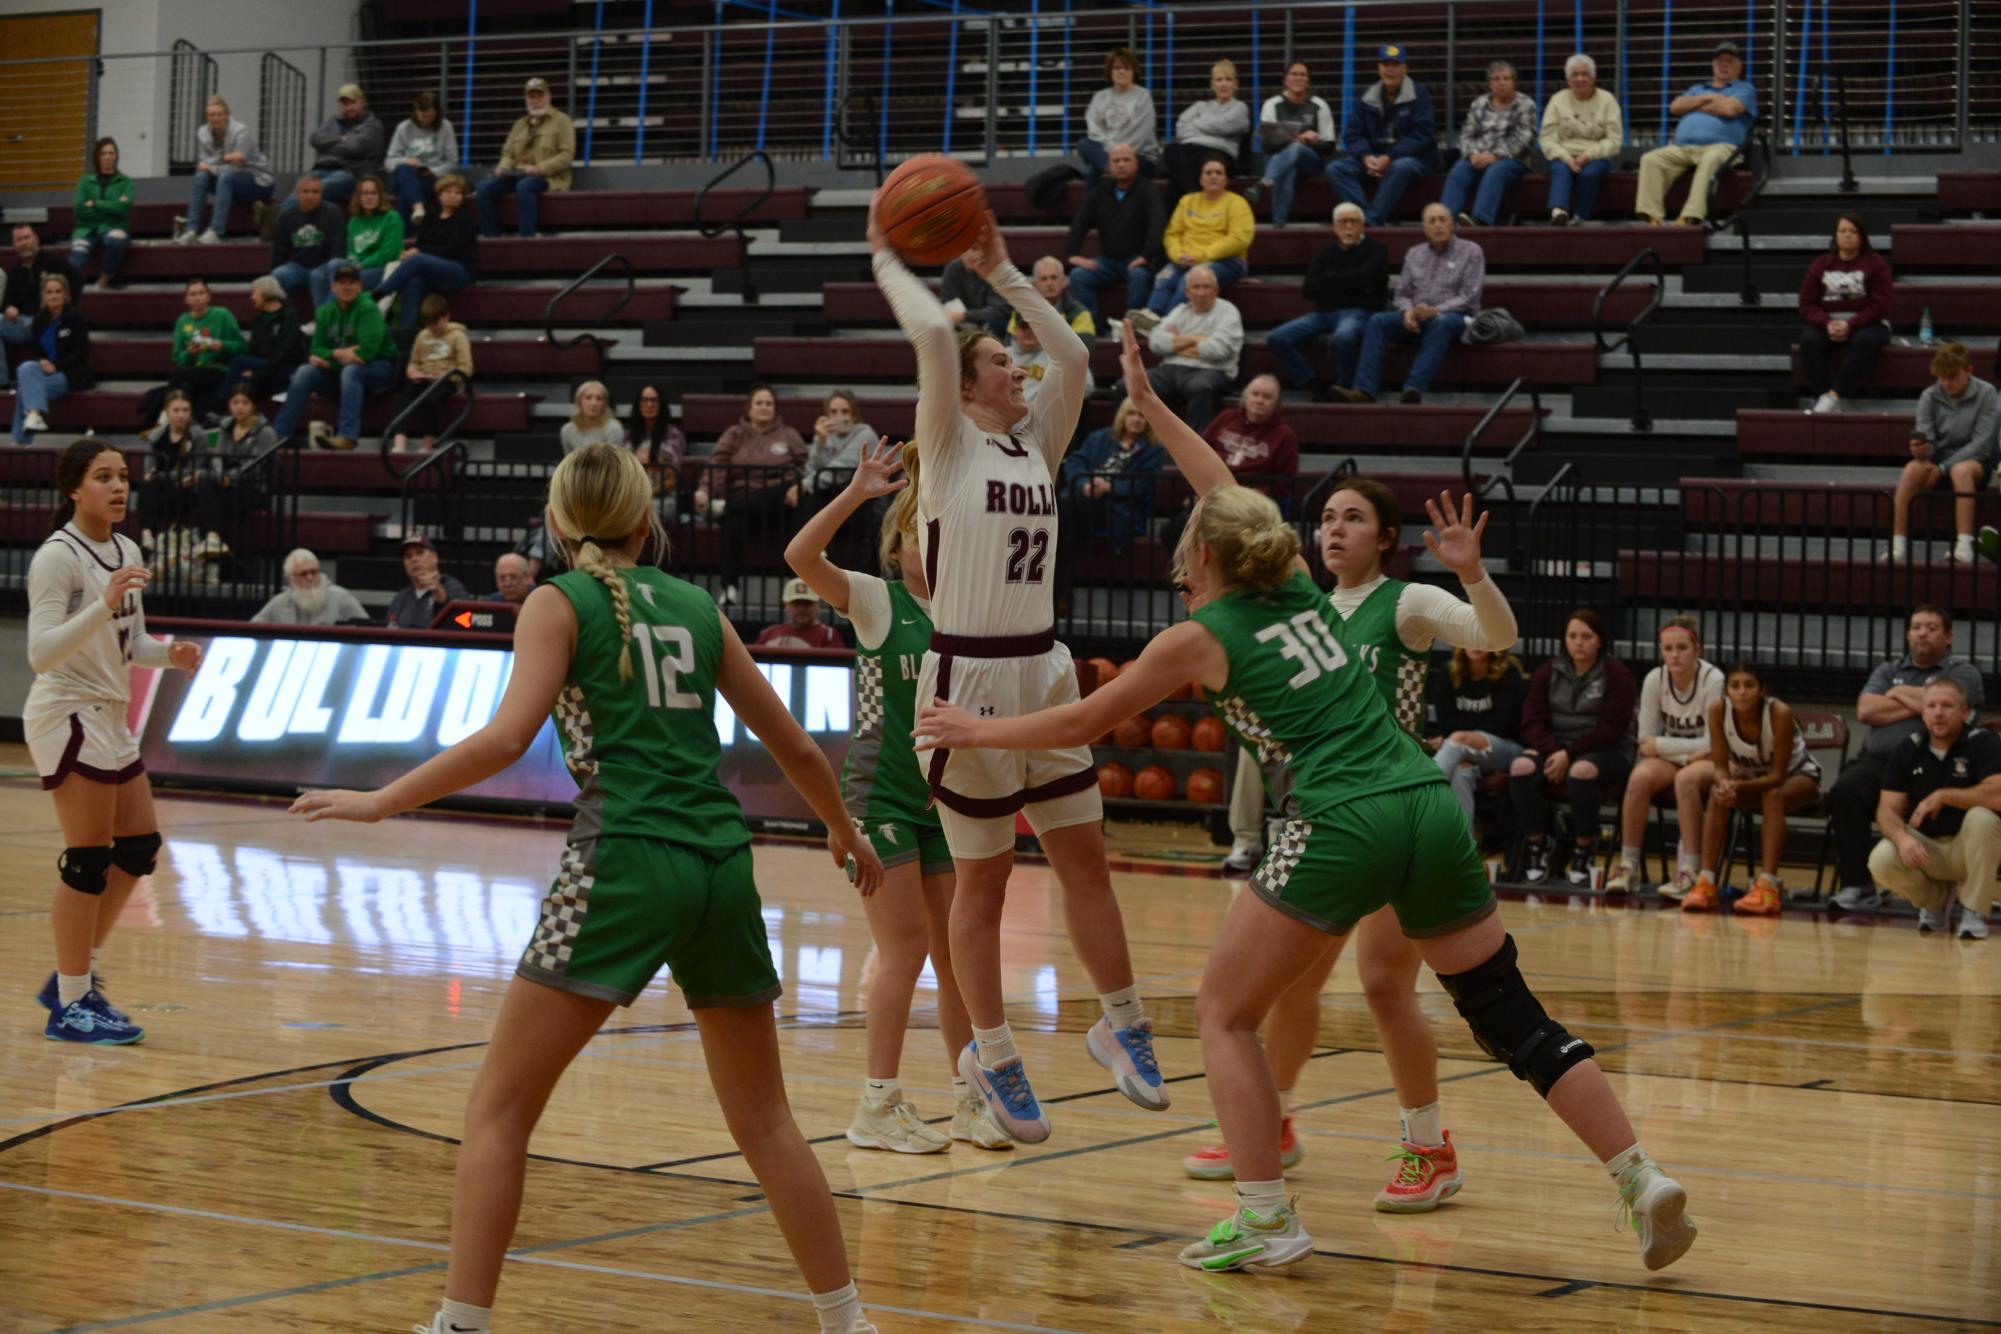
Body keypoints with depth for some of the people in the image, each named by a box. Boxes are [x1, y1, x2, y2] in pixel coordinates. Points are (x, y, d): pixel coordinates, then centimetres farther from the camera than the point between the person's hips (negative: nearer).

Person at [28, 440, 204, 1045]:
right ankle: (71, 1006, -1)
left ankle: (72, 978, 22)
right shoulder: (57, 556, -15)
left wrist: (169, 654, -1)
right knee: (89, 859, -8)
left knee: (140, 846, 12)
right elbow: (41, 652, -24)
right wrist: (104, 604, -35)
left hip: (109, 717, 9)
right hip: (68, 716, -9)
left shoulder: (124, 551, 11)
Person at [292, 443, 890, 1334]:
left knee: (499, 1110, 2)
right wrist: (844, 833, 39)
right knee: (763, 1121, 17)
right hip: (722, 864, 5)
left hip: (623, 861, -5)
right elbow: (793, 745, 22)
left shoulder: (561, 602, 4)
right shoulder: (694, 606, 16)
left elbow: (507, 737, -12)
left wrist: (381, 801, -4)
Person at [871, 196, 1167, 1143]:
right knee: (982, 879, 4)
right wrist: (888, 262, -6)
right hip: (969, 675, -6)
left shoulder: (1037, 444, 13)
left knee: (1084, 857, 9)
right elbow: (934, 338, -18)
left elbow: (1072, 357, 12)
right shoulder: (949, 444, -5)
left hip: (1044, 673, 6)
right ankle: (992, 1054, 15)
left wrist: (1003, 273, 16)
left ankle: (1121, 1025, 22)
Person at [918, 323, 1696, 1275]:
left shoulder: (1200, 637, 5)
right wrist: (1151, 407, 45)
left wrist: (980, 731, 30)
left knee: (1224, 1014, 8)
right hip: (1431, 806, 6)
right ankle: (1645, 1185, 3)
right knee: (1512, 1019, 11)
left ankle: (1265, 1222, -1)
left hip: (1346, 829, -6)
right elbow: (1229, 496, 37)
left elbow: (1082, 721, 16)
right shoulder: (1300, 591, 19)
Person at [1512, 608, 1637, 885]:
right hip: (1555, 746, 4)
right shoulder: (1548, 673, 9)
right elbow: (1532, 722, 3)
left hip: (1607, 751, -4)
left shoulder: (1616, 674, -3)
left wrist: (1569, 754, -19)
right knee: (1522, 767, -28)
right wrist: (1553, 751, -17)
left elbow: (1611, 730, -10)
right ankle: (1538, 844, -11)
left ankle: (1584, 850, -18)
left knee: (1582, 771, -39)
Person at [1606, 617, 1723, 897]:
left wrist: (1659, 746, -15)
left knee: (1686, 779, -37)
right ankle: (1628, 865, -21)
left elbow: (1713, 743, -16)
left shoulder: (1713, 680, -17)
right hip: (1670, 758, 3)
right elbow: (1646, 741, -3)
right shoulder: (1654, 680, -7)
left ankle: (1689, 871, -32)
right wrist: (1688, 753, -17)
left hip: (1708, 761, -3)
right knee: (1640, 777, -29)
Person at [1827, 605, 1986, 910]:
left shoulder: (1962, 672, 14)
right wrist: (1918, 704, 1)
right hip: (1878, 761, 3)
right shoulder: (1888, 671, 26)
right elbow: (1865, 710, 7)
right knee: (1845, 791, -29)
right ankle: (1857, 886, -22)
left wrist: (1900, 693, 7)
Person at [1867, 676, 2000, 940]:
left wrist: (1943, 795, -23)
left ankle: (1974, 911, -15)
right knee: (1881, 860, -27)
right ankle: (1936, 900, 8)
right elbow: (1888, 810, -5)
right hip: (1925, 847, 3)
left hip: (1970, 848, -3)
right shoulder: (1908, 750, 0)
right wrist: (1902, 838, -27)